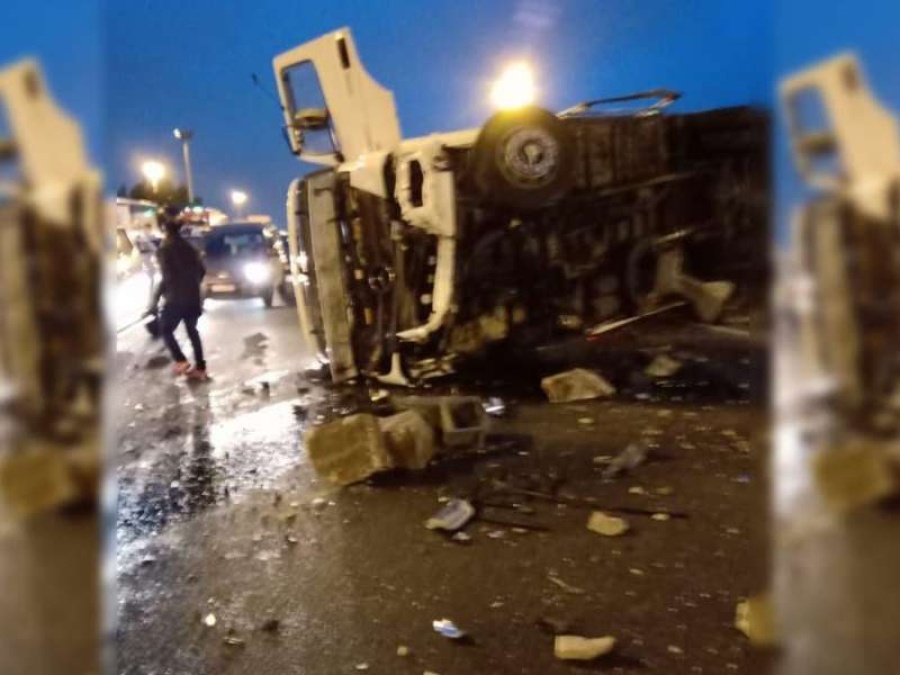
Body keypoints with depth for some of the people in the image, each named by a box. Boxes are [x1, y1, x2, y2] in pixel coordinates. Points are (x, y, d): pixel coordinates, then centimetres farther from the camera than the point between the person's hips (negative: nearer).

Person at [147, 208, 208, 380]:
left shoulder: (164, 250, -12)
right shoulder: (189, 247, 9)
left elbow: (166, 278, -19)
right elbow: (202, 271, 14)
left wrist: (154, 301, -11)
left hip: (175, 299, -6)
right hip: (193, 298, 6)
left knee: (165, 330, 13)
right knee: (192, 331, 17)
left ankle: (181, 361, 0)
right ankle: (200, 368, 17)